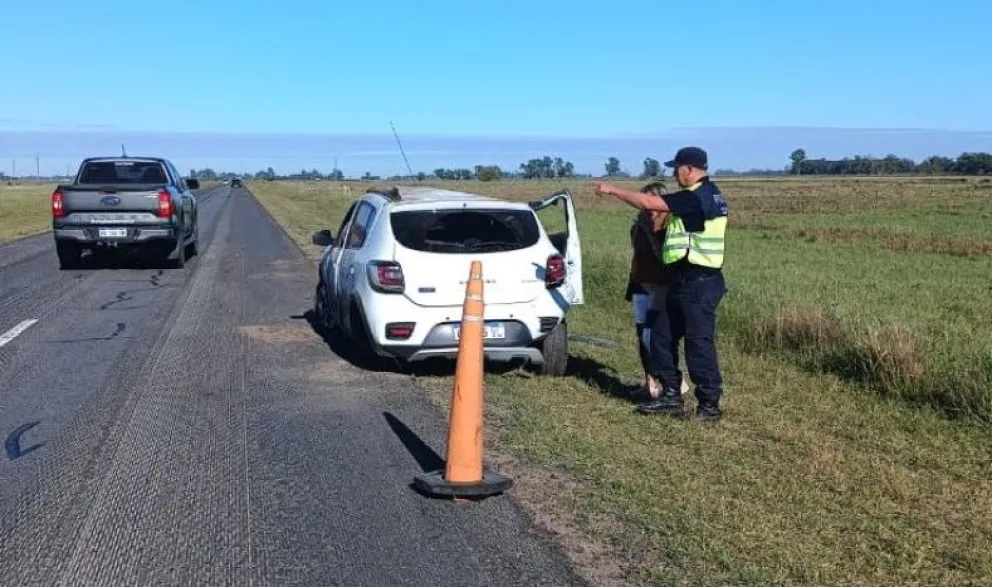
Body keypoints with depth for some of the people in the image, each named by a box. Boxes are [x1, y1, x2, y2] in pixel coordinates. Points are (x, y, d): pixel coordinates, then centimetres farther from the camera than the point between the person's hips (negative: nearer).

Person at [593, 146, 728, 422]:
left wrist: (612, 190, -11)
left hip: (698, 283, -11)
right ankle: (671, 396, 20)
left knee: (699, 342, -4)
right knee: (662, 334, 13)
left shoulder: (696, 197, -18)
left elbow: (649, 203, -20)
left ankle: (710, 404, 6)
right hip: (688, 281, 11)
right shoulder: (708, 195, 14)